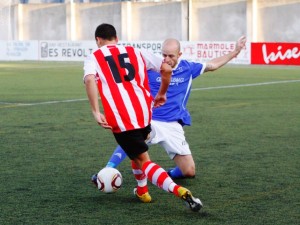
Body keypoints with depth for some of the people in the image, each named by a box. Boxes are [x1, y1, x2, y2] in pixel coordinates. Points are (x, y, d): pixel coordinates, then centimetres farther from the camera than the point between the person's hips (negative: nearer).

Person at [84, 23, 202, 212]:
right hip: (144, 114, 5)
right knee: (138, 151, 34)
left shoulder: (94, 58, 7)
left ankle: (180, 191, -20)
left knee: (143, 161, -1)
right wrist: (161, 94, 26)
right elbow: (166, 69, 11)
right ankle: (142, 191, 41)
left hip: (121, 120, -5)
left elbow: (90, 80, -15)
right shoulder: (135, 53, 17)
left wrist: (96, 112, -17)